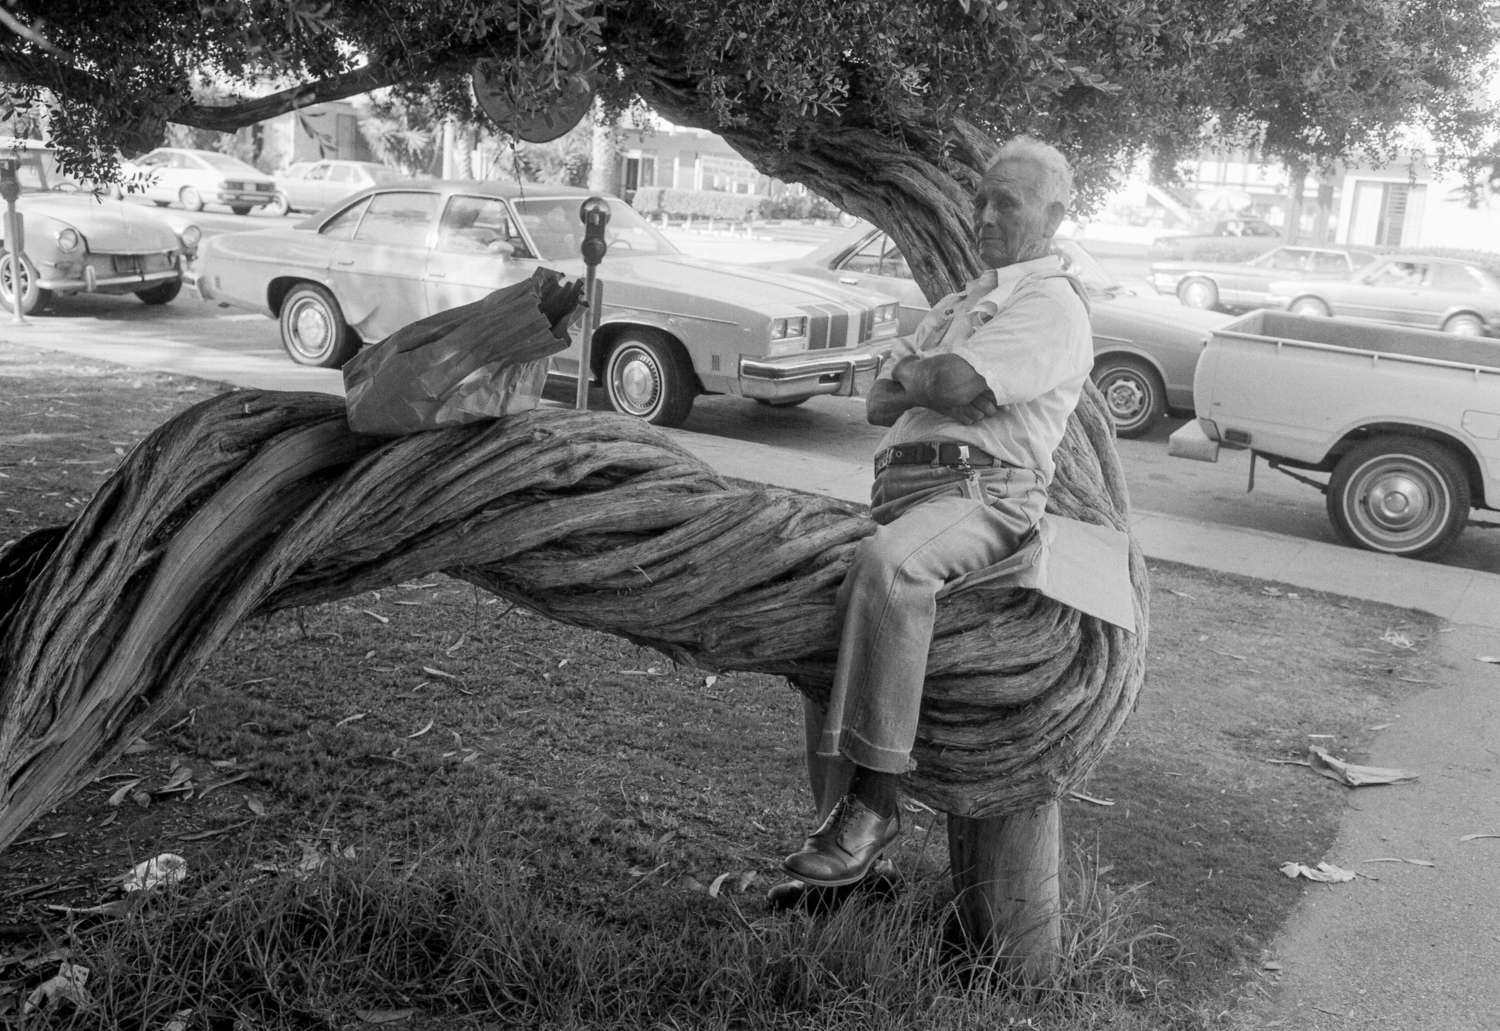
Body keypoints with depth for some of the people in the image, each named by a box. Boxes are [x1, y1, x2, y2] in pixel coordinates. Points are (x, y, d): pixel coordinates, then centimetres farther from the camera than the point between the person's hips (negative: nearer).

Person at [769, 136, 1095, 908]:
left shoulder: (1051, 303, 1)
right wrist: (930, 384, 2)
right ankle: (839, 831, 10)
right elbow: (878, 405, 22)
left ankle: (874, 797, -33)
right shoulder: (958, 305, 30)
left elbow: (953, 385, -15)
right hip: (902, 489, 9)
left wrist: (913, 373, 8)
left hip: (980, 490, -9)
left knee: (885, 567, -38)